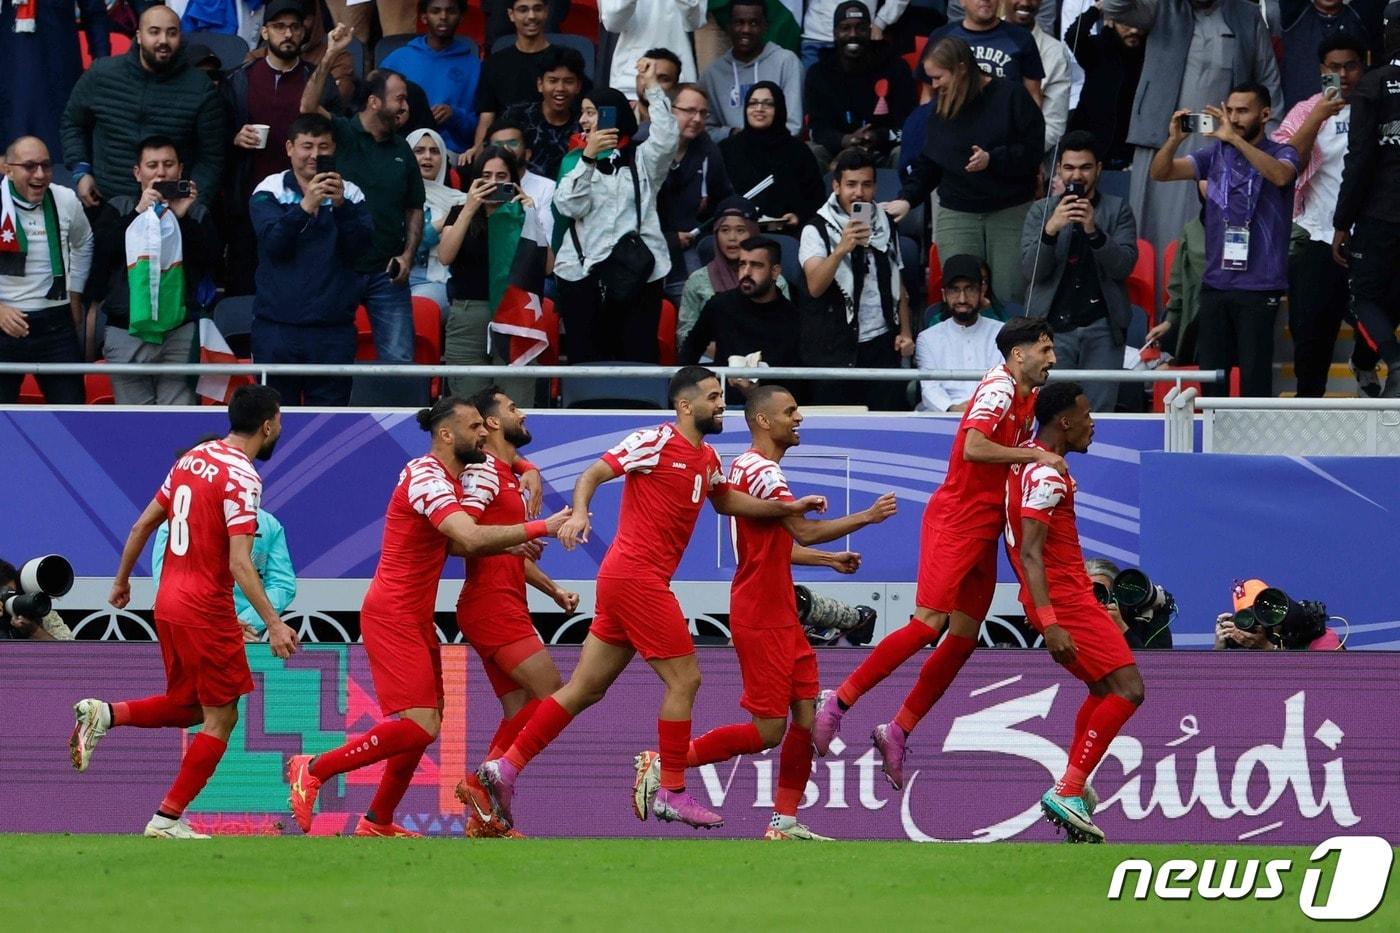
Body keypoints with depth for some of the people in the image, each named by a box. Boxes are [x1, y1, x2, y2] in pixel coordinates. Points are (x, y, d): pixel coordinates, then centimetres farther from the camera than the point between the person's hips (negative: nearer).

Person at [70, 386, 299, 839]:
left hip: (169, 602, 8)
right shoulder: (241, 478, -16)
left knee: (186, 706, 21)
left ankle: (103, 714, 1)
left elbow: (143, 524, 14)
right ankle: (168, 819, 1)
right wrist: (273, 624, -23)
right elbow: (240, 563, -22)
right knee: (221, 718, 2)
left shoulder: (193, 459, 8)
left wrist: (122, 581, 26)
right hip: (207, 610, -8)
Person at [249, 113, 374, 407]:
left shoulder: (349, 194, 8)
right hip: (277, 325, -1)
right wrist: (306, 205, -25)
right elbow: (274, 242, -11)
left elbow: (359, 247, -5)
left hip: (333, 327, 1)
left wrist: (340, 206, -20)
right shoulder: (269, 192, 4)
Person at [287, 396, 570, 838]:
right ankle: (312, 770, -6)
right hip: (393, 615, -11)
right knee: (418, 726, -17)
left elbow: (458, 543, 23)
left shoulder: (448, 478, 15)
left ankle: (377, 822, 21)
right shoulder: (426, 477, -18)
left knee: (423, 727, 12)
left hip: (416, 618, 11)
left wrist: (507, 548, 7)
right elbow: (470, 538, -31)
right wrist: (541, 527, -30)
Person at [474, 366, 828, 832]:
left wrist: (788, 507, 23)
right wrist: (579, 512, -31)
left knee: (586, 688, 8)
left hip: (624, 582, 9)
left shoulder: (707, 458, 15)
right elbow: (593, 474, -12)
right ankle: (671, 793, 0)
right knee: (684, 678, -6)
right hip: (636, 576, -9)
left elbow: (725, 501, 32)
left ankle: (505, 770, 8)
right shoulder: (656, 442, -10)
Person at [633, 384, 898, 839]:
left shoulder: (754, 466, 16)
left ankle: (785, 822, 8)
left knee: (808, 715, 6)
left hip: (780, 617, 10)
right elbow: (804, 532, -23)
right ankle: (661, 763, 0)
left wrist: (830, 559, 23)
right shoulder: (760, 469, -17)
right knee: (768, 730, -8)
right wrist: (867, 516, -14)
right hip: (761, 619, -10)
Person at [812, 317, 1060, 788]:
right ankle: (838, 702, -9)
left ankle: (897, 732, 10)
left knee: (964, 636, 5)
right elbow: (973, 448, -27)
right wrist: (1033, 454, -25)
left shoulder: (1027, 396, 13)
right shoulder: (999, 388, -14)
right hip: (954, 522, -9)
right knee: (929, 622, -15)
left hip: (984, 529, 9)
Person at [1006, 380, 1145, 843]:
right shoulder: (1047, 474, -18)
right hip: (1063, 599, -10)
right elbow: (1031, 553, -26)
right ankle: (1068, 791, -15)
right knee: (1127, 689, -13)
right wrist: (1049, 622, -33)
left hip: (1066, 595, 10)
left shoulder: (1031, 461, 13)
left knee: (1104, 689, 22)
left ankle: (1071, 791, 18)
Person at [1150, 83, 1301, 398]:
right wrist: (1174, 140, -17)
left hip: (1259, 287, -4)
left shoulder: (1281, 153, 0)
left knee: (1254, 381, -7)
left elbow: (1280, 175, -24)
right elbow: (1160, 173, 4)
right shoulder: (1216, 155, 11)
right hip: (1215, 282, 4)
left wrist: (1235, 139, -30)